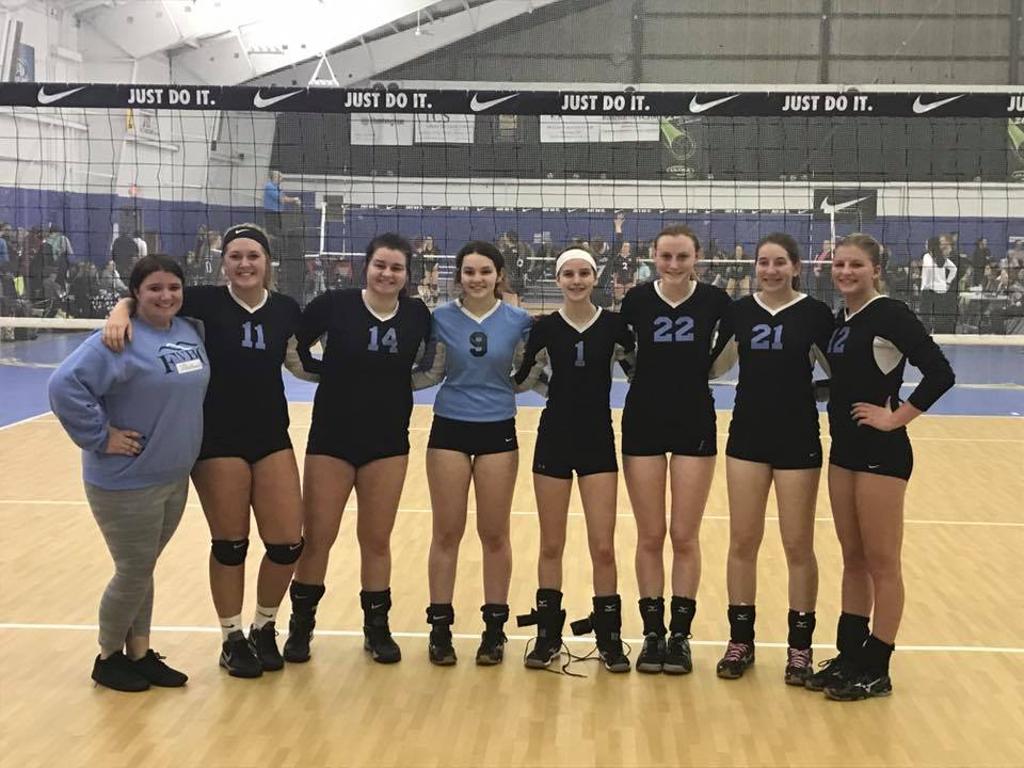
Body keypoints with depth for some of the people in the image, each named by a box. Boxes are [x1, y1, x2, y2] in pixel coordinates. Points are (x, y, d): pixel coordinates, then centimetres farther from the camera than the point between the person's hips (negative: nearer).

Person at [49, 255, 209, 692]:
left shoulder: (188, 333, 5)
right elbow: (65, 385, -28)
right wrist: (100, 436, -23)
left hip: (173, 478, 7)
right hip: (126, 483, -7)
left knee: (143, 570, 17)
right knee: (134, 573, 4)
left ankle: (140, 653, 29)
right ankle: (108, 657, 23)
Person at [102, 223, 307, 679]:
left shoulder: (286, 310, 1)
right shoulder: (207, 302, -8)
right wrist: (120, 315, -29)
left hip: (272, 439, 3)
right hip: (218, 441, -3)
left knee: (287, 543, 2)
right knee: (229, 544, 6)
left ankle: (264, 628, 26)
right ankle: (232, 640, 24)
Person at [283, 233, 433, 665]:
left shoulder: (418, 315, -2)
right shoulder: (334, 305, -10)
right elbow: (294, 347, -1)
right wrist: (326, 369, -7)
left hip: (388, 442, 2)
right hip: (332, 438, -2)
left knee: (377, 540, 12)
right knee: (317, 538, 4)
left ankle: (377, 628, 26)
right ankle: (301, 625, 22)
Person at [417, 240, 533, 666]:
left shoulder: (518, 321, -2)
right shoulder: (441, 318, -2)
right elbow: (430, 373, 3)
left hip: (497, 432, 0)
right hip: (449, 429, 0)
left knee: (494, 533, 7)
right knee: (446, 532, 4)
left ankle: (495, 626, 18)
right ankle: (440, 626, 15)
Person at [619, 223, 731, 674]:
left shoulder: (714, 301, -3)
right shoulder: (637, 300, -2)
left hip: (694, 424, 0)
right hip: (644, 422, 1)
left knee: (685, 536, 4)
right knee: (650, 536, 6)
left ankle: (681, 633, 16)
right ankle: (653, 632, 17)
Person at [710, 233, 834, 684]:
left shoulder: (815, 313, -4)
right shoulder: (738, 312, 4)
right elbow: (711, 366, 9)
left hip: (798, 439, -2)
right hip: (747, 436, 3)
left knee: (798, 545, 4)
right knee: (742, 541, 7)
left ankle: (800, 644, 17)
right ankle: (740, 639, 19)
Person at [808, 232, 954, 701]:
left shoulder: (890, 315, -13)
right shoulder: (840, 319, 10)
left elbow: (940, 373, -20)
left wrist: (896, 417, -16)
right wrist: (817, 388, 2)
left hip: (881, 454, -8)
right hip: (843, 450, 8)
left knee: (881, 562, 2)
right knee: (852, 559, 14)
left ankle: (875, 670, 10)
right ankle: (849, 657, 23)